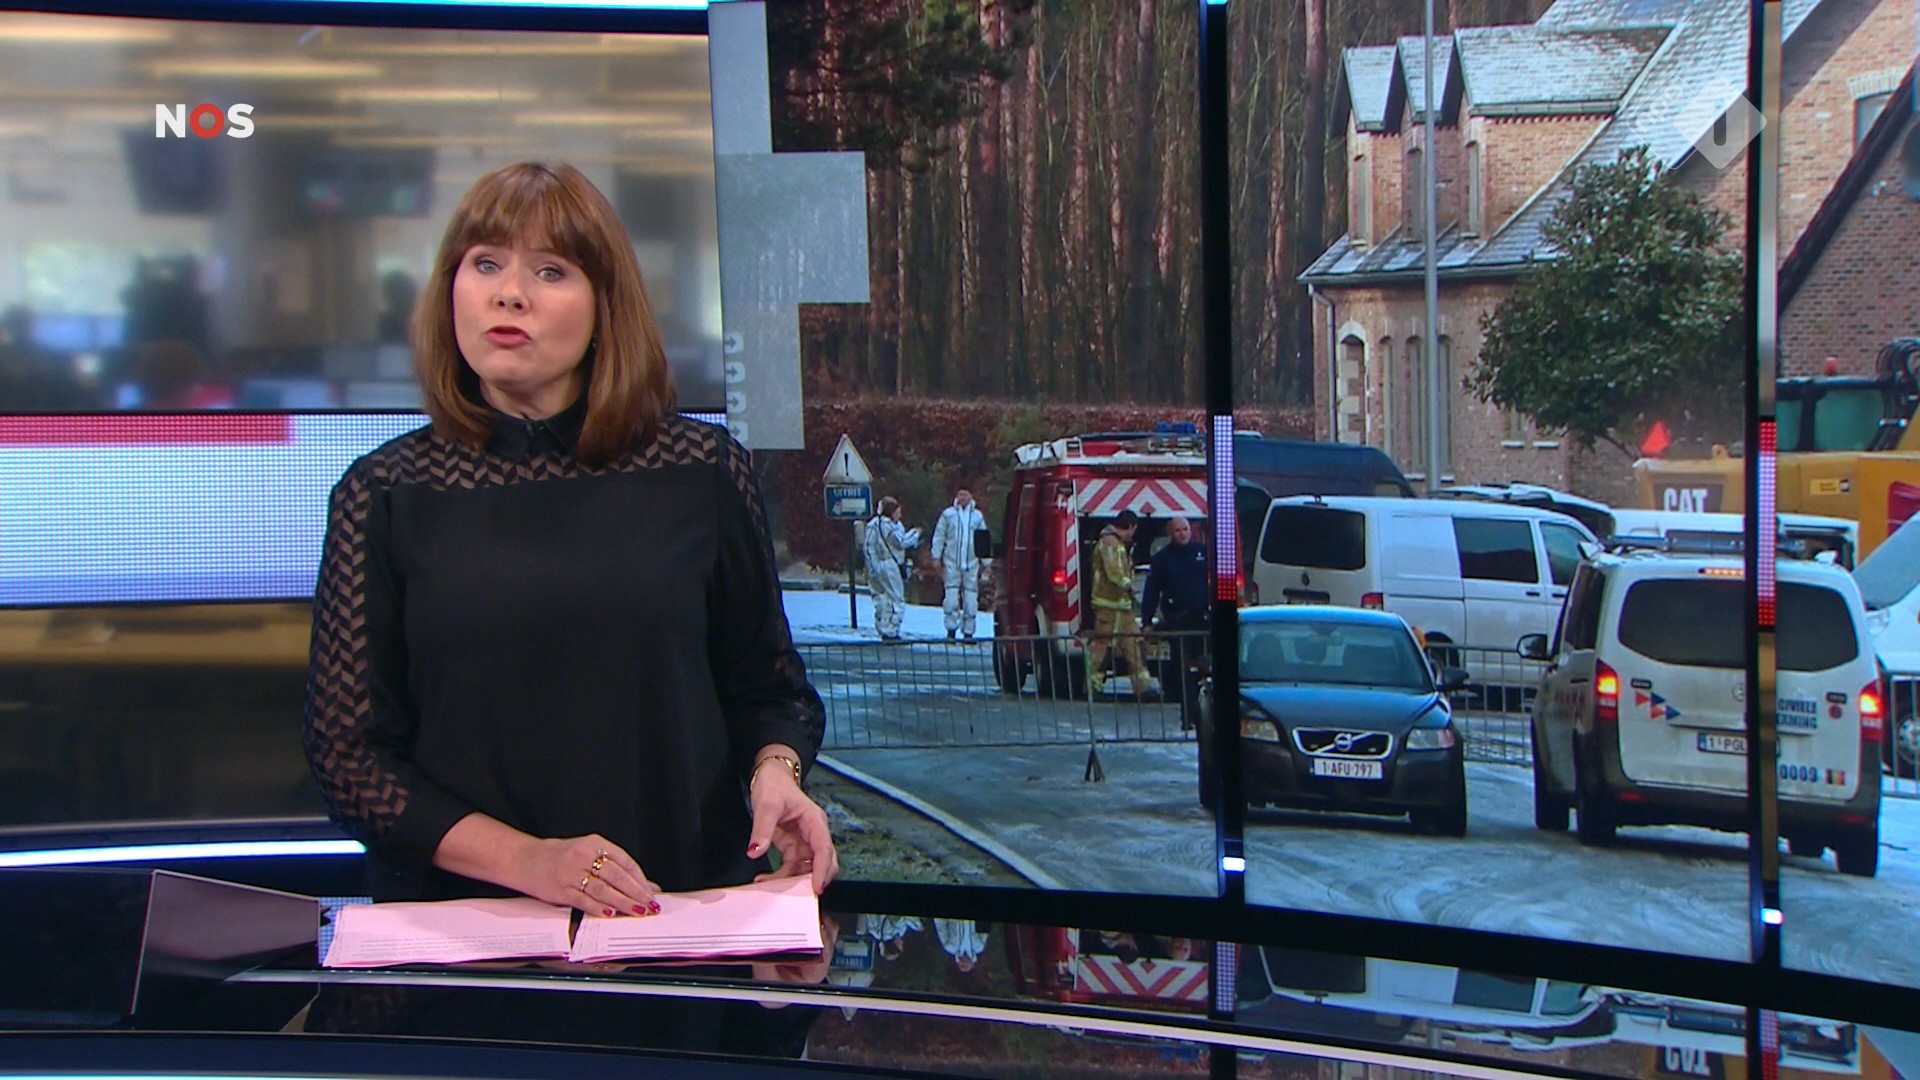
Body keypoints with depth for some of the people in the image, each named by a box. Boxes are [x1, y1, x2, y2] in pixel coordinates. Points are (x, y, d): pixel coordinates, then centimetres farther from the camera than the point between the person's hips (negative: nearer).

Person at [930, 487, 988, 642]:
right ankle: (951, 630, 2)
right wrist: (936, 557, 1)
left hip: (971, 563, 1)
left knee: (971, 597, 0)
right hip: (952, 561, -1)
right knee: (951, 595, -5)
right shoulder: (948, 514, 4)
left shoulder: (977, 516, 9)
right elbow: (939, 536, 6)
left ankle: (968, 632, 6)